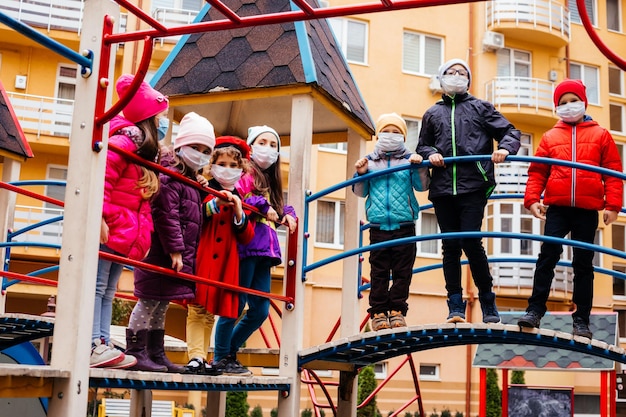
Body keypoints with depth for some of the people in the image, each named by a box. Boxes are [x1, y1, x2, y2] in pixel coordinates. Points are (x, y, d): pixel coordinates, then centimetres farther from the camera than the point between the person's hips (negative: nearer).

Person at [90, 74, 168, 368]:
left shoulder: (144, 147, 21)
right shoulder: (125, 139, -10)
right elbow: (100, 178, -22)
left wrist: (142, 235, 18)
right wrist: (100, 217, -25)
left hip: (124, 234, 10)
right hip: (107, 231, -10)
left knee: (108, 291, 9)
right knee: (96, 286, -8)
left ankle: (102, 345, 12)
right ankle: (92, 347, -9)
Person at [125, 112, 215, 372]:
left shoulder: (191, 181, 19)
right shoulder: (169, 176, -13)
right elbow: (165, 216, -21)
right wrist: (175, 250, -22)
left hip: (181, 255, 10)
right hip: (160, 253, -10)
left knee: (161, 304, 14)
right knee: (149, 301, -5)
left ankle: (156, 354, 21)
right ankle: (136, 352, 1)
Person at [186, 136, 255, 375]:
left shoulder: (240, 200, 15)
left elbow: (247, 238, 8)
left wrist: (238, 213, -9)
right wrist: (215, 203, -22)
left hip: (225, 265, 4)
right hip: (201, 261, -4)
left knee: (211, 314, 9)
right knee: (197, 310, -7)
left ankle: (201, 358, 14)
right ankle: (195, 357, -6)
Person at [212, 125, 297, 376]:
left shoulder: (270, 180, 23)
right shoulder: (247, 173, -2)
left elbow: (277, 209, 30)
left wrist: (287, 213, 9)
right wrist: (263, 206, -15)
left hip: (264, 251, 9)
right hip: (247, 246, -9)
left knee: (260, 311, 9)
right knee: (236, 305, -4)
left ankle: (229, 353, 22)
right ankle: (220, 358, 8)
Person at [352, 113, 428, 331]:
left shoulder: (409, 159, 6)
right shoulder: (369, 161, 10)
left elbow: (421, 186, 0)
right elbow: (360, 192, 13)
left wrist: (420, 167, -16)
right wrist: (361, 174, -5)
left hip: (404, 225, 0)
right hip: (378, 226, 1)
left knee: (402, 271, 1)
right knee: (379, 272, 1)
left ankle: (397, 310, 8)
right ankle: (378, 313, 6)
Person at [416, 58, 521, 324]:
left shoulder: (481, 107, 15)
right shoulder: (432, 114, 21)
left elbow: (510, 131, 10)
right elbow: (422, 146, 23)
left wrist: (505, 148, -11)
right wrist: (430, 154, 0)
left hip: (473, 187, -3)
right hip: (442, 189, 3)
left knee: (471, 241, -12)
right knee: (450, 246, 2)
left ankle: (488, 303, 3)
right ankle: (456, 307, 5)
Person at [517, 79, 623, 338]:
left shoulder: (600, 135, 10)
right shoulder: (550, 137, 12)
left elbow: (613, 172, 6)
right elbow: (537, 172, 8)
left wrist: (612, 204, -4)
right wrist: (532, 199, -7)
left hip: (587, 210, 0)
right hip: (557, 208, 0)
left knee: (583, 263, 5)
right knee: (548, 254, -9)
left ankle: (581, 320, 9)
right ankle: (535, 310, -6)